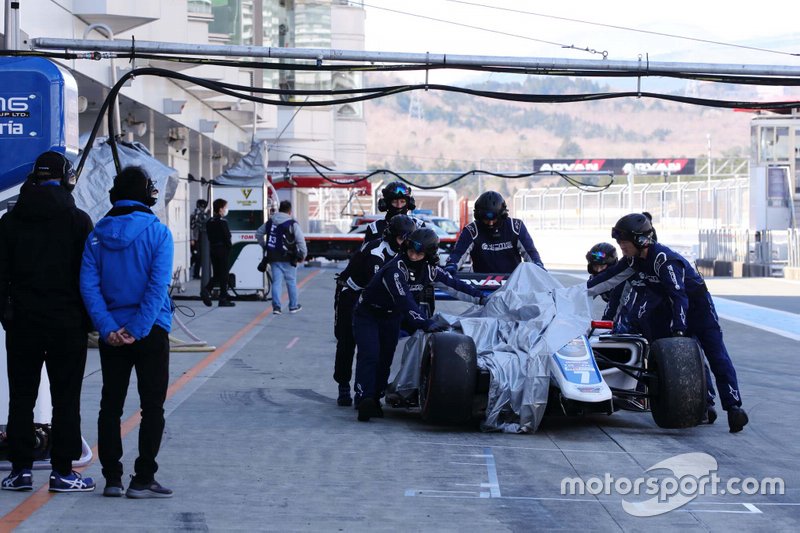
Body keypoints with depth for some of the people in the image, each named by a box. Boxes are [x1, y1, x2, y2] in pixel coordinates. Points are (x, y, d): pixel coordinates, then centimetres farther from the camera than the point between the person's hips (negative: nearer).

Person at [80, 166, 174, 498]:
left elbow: (88, 284, -6)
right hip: (152, 333, -3)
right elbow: (158, 285, -15)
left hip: (112, 334, 3)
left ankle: (112, 478, 12)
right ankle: (143, 480, 1)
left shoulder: (98, 234, 3)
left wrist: (108, 327, -9)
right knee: (152, 407, 3)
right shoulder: (157, 232, -7)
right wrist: (137, 329, -15)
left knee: (110, 406, 11)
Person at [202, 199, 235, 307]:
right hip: (223, 250, -7)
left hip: (213, 249, 7)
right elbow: (226, 237, -16)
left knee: (216, 274, 14)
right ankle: (223, 299, 2)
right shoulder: (222, 222, -13)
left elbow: (209, 237, 12)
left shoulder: (209, 222, 10)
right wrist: (230, 246, -2)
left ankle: (206, 291, -7)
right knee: (224, 274, 0)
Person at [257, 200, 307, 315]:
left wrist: (264, 246, 27)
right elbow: (300, 240, -13)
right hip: (287, 258, -4)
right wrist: (303, 254, -3)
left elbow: (258, 233, 19)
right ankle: (293, 306, 18)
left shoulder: (270, 222, 8)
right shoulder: (292, 224, -9)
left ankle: (276, 306, -6)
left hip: (273, 257, 4)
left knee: (276, 281, 5)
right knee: (291, 281, 10)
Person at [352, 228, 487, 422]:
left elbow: (453, 284, 0)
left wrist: (480, 298, -2)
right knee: (370, 355, -20)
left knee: (385, 359, 2)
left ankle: (374, 399, 8)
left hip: (391, 317, 7)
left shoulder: (428, 268, -9)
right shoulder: (396, 268, -32)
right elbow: (405, 301, -42)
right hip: (368, 313, -7)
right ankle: (364, 400, -27)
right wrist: (426, 323, -50)